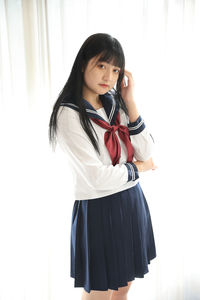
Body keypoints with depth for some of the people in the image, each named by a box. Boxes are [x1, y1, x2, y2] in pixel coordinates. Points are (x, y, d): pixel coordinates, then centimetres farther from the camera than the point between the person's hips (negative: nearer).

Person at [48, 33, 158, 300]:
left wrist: (130, 102, -8)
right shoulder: (69, 114, -16)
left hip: (132, 202, 7)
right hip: (99, 210, -6)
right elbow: (96, 177, -21)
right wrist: (138, 167, -5)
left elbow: (147, 152, -2)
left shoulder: (115, 104, 4)